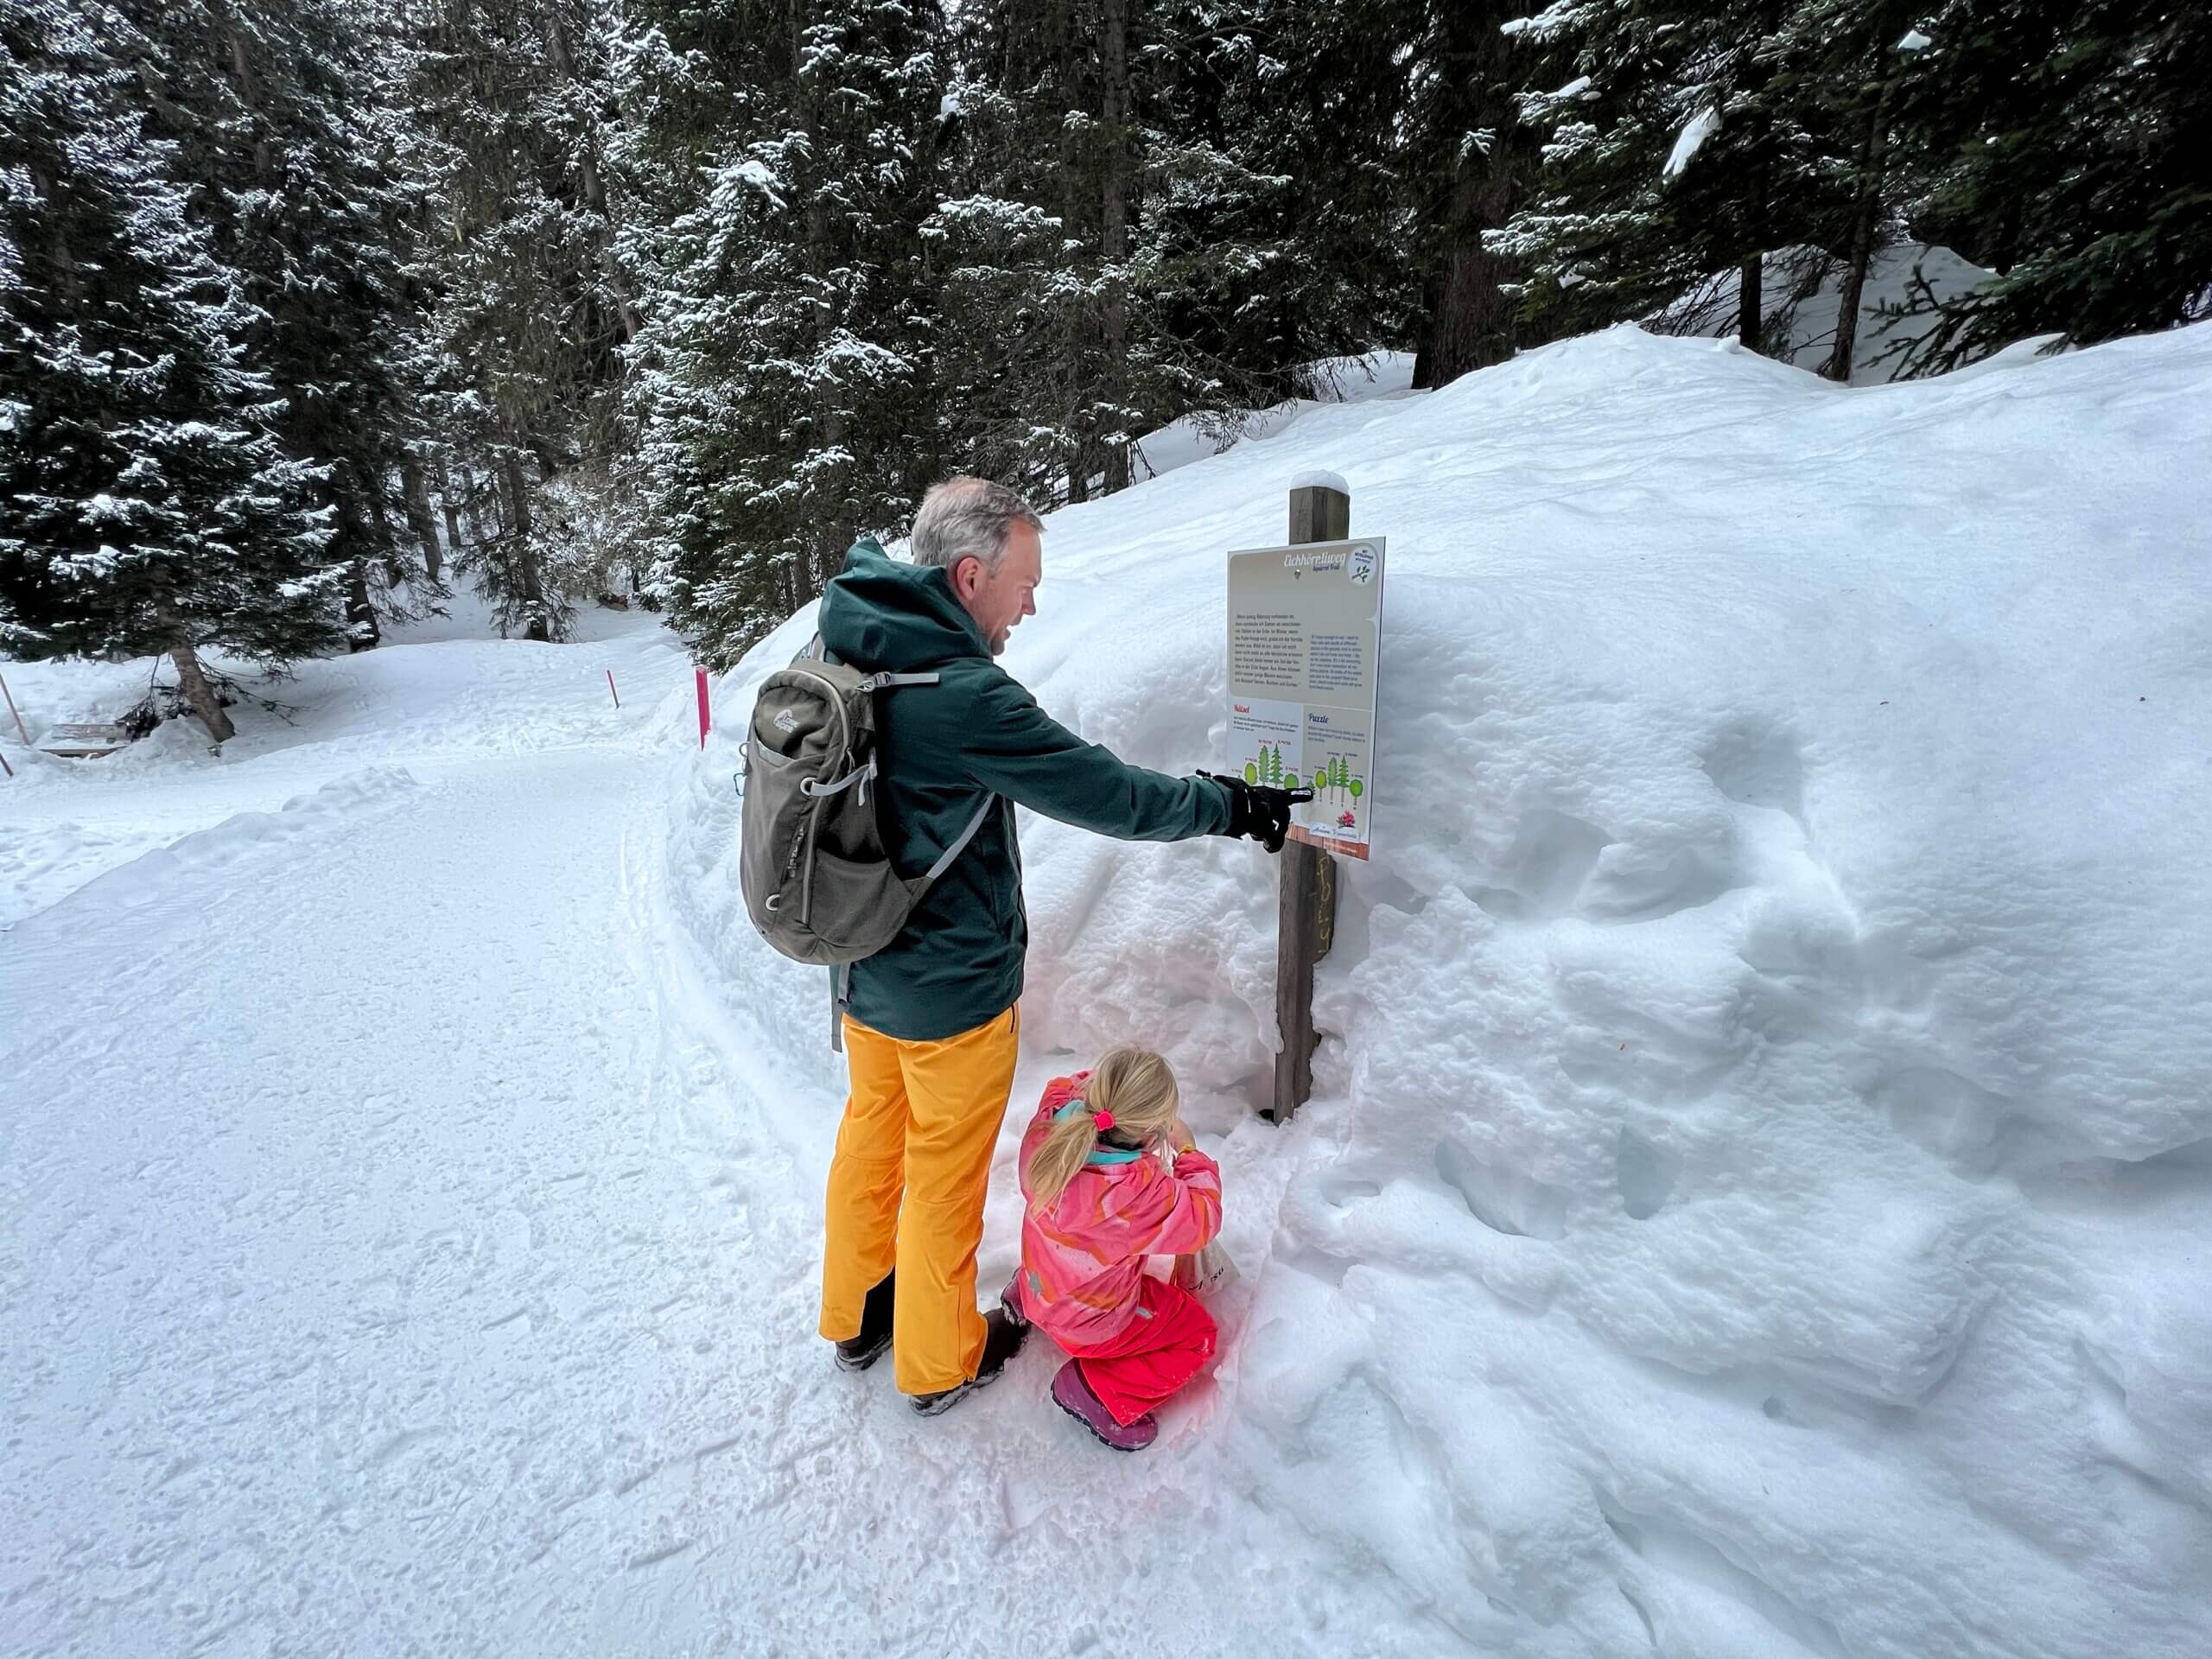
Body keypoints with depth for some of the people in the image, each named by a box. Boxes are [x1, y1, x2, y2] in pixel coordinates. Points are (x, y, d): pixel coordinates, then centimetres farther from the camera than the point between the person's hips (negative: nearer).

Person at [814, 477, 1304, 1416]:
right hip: (951, 994, -8)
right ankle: (940, 1363, 38)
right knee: (943, 1179, 13)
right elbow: (1111, 795, -24)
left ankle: (854, 1315, 48)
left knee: (871, 1136, 25)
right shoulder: (965, 694, -29)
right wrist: (1231, 806, -8)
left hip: (864, 973, 8)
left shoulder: (841, 658, -2)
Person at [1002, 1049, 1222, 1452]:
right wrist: (1188, 1150, -11)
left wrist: (1105, 1085, -11)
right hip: (1091, 1326, -6)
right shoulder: (1141, 1192, -41)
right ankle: (1103, 1393, 2)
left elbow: (1063, 1086, 1)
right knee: (1197, 1332, 14)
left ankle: (1025, 1297, 27)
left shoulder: (1047, 1126, -25)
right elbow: (1202, 1220, -21)